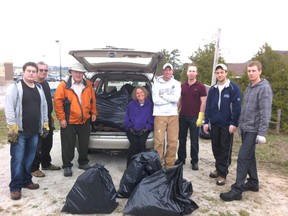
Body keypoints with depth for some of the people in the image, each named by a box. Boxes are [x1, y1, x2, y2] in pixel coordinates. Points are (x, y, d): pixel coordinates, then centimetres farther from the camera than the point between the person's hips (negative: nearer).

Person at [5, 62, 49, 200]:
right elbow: (9, 108, -13)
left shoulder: (39, 88, 14)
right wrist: (12, 127, -18)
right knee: (17, 159, -2)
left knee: (29, 158, 14)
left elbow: (44, 107, 17)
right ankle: (15, 187, 8)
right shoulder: (15, 87, -6)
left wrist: (45, 124, 13)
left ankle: (26, 181, 28)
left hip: (34, 131, 6)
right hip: (19, 131, -6)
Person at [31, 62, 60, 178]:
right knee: (37, 146, 0)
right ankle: (34, 168, 13)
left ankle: (46, 164, 32)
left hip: (47, 119, 8)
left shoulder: (46, 84, 13)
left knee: (47, 144, 17)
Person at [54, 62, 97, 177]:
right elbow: (57, 102, -11)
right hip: (69, 121, -4)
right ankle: (67, 166, 20)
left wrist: (93, 113, 11)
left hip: (85, 120, 4)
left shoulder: (88, 85, 5)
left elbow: (92, 100, 13)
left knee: (84, 143, 15)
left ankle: (83, 162, 33)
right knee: (68, 145, 5)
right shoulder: (64, 85, -9)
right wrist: (61, 118, -12)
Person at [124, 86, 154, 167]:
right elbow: (126, 119, 9)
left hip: (144, 130, 0)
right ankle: (130, 164, -13)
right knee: (134, 143, -26)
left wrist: (145, 128, -9)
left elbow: (151, 119, 4)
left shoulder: (150, 104, 7)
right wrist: (130, 128, -6)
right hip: (132, 130, 0)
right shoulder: (131, 104, 10)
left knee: (141, 142, -27)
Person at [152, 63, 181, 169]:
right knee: (159, 141, -3)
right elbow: (155, 100, -10)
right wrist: (170, 99, -7)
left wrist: (163, 95, -7)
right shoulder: (157, 83, 2)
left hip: (173, 115, 2)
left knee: (173, 142, 5)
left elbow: (176, 98, -9)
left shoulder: (176, 83, 7)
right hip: (160, 115, -2)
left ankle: (169, 165, 19)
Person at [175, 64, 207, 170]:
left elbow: (203, 103, -6)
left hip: (194, 117, -4)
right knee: (182, 139, 12)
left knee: (194, 141, 5)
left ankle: (194, 161, 17)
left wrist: (200, 117, -12)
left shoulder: (200, 87, -3)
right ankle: (181, 158, 25)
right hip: (182, 116, 4)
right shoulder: (182, 86, 9)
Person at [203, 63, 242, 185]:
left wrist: (234, 124, -15)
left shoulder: (234, 88, -6)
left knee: (225, 149, 2)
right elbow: (208, 107, 10)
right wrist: (206, 122, 5)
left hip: (227, 125, -5)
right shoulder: (212, 89, 9)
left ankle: (222, 174, 9)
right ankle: (218, 168, 28)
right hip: (215, 124, 5)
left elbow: (237, 107, -10)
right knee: (216, 148, 12)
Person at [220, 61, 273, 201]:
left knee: (243, 157, -9)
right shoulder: (248, 88, 13)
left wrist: (262, 133, -22)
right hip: (245, 128, 8)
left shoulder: (264, 88, -13)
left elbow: (265, 113, -19)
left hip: (253, 130, -8)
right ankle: (253, 182, 32)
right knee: (249, 156, 17)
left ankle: (237, 190, -4)